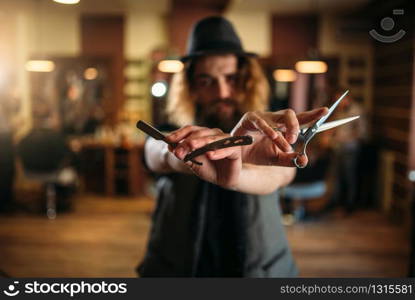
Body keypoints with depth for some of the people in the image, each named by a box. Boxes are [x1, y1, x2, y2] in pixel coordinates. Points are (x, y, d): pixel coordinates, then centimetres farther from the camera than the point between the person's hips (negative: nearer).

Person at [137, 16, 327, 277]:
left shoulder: (266, 141, -7)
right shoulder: (164, 138, -8)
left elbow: (280, 174, -30)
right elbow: (168, 156, -32)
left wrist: (234, 175, -53)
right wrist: (226, 144, -53)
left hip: (263, 270, 1)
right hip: (174, 270, 0)